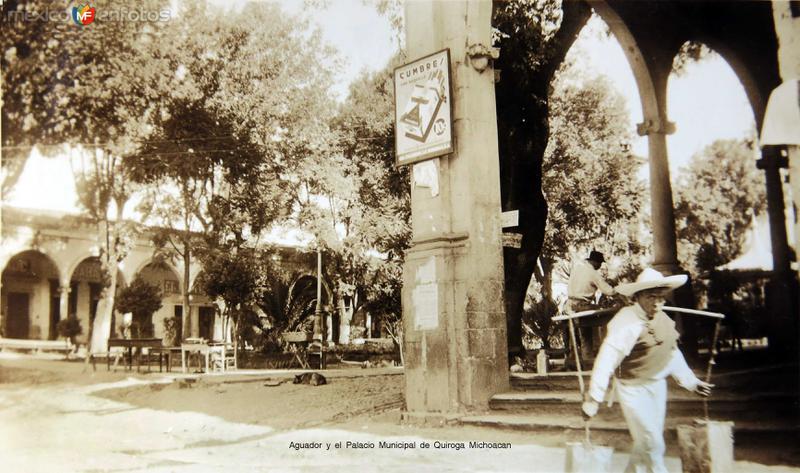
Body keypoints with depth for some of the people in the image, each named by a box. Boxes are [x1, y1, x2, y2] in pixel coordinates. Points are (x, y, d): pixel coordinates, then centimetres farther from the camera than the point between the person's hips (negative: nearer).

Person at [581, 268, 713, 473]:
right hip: (634, 389, -8)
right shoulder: (627, 322, -22)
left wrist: (691, 381, 19)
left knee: (645, 444, 16)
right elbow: (606, 360, -27)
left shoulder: (662, 319, 4)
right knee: (652, 445, -2)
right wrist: (593, 399, -30)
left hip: (657, 385, 8)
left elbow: (672, 353, 17)